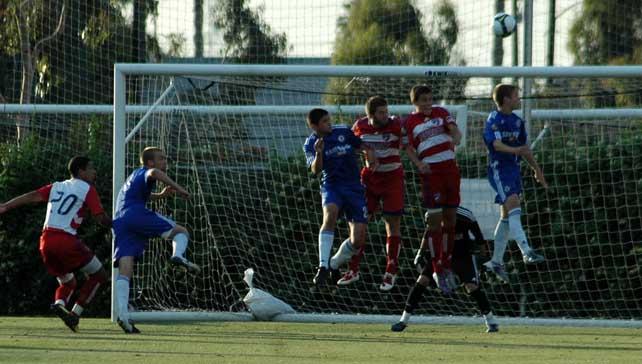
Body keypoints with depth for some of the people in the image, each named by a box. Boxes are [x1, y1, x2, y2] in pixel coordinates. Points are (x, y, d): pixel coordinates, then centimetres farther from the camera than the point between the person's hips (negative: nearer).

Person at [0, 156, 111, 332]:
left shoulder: (56, 187, 21)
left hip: (46, 241, 6)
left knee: (67, 282, 24)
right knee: (99, 275, 8)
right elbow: (101, 218, -2)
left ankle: (59, 303, -9)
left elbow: (32, 196, 7)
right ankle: (75, 313, -6)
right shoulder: (87, 189, 5)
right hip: (66, 239, -6)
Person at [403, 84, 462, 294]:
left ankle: (446, 266, 20)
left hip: (450, 169, 4)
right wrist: (419, 164, -18)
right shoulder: (410, 122, 3)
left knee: (450, 217, 8)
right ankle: (438, 271, -3)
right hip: (430, 172, -4)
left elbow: (455, 130, 1)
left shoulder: (441, 113, 12)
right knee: (434, 219, -7)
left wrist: (455, 139, -23)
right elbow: (409, 148, 1)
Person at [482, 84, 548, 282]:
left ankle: (496, 262, 17)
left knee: (506, 217, 10)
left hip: (514, 169, 9)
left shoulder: (516, 121, 14)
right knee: (514, 207, -23)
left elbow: (524, 147, 24)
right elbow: (496, 144, -26)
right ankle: (526, 252, -33)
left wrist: (537, 169, 27)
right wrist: (515, 150, -43)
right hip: (499, 169, -9)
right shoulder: (494, 120, -11)